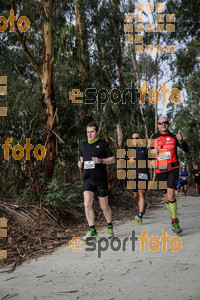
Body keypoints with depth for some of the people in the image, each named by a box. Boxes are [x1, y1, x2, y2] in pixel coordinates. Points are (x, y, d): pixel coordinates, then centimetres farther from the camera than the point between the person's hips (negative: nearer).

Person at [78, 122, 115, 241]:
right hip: (88, 179, 3)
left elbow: (112, 159, -1)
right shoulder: (84, 145, 13)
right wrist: (80, 163, 4)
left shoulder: (102, 144, -1)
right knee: (87, 204, -13)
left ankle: (110, 226, 30)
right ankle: (92, 230, -2)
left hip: (101, 179, -3)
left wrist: (100, 160, -17)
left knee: (104, 206, 5)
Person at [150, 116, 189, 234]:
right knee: (167, 197, 8)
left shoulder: (173, 137, 3)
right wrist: (154, 152, -8)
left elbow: (186, 150, 0)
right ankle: (174, 219, 27)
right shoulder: (154, 137, 6)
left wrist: (181, 141, -19)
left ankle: (174, 221, -4)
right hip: (160, 171, 2)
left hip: (173, 169, -2)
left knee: (171, 194, -17)